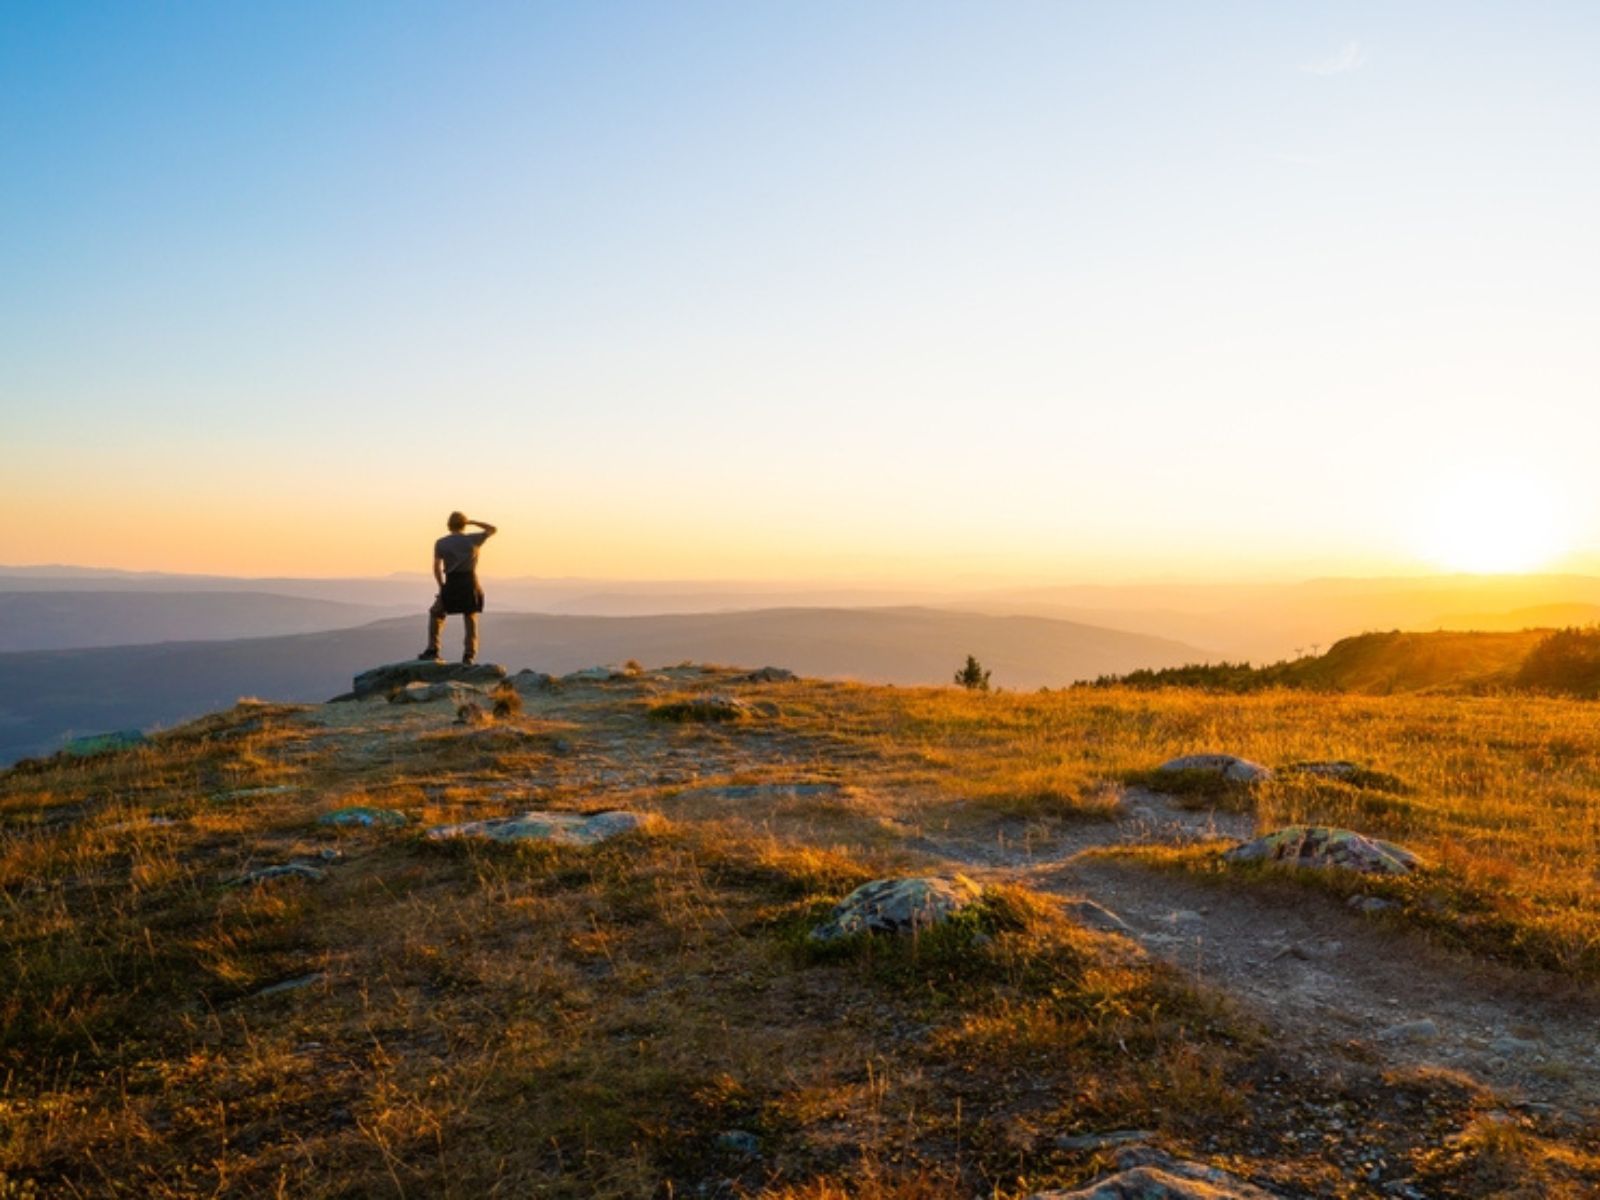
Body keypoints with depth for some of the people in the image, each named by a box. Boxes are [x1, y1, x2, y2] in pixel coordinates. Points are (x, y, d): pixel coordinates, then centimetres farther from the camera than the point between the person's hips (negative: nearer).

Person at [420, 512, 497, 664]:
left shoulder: (440, 543, 4)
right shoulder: (472, 539, 4)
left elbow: (437, 567, 1)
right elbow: (492, 529, 18)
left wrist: (442, 586, 9)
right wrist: (471, 522, 18)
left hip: (451, 583, 0)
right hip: (470, 583, 0)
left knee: (436, 614, 19)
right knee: (471, 619, 11)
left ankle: (432, 650, 12)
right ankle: (469, 655, 5)